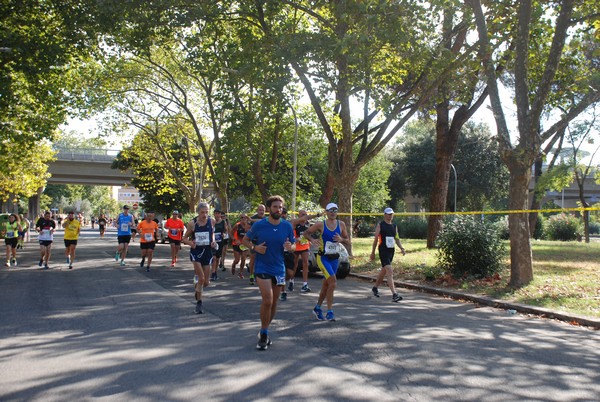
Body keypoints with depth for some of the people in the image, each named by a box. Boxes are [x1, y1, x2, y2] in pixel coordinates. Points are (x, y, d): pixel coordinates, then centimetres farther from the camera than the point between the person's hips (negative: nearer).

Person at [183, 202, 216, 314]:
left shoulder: (211, 222, -3)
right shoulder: (192, 223, -10)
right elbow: (185, 238, 1)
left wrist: (213, 241, -3)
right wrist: (190, 243, -21)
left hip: (207, 251, 3)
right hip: (196, 251, -3)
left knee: (206, 282, 7)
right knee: (201, 278, -14)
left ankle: (197, 289, 43)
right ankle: (199, 303, 5)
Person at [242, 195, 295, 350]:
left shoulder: (287, 226, -1)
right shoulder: (258, 225, -8)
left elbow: (293, 245, 9)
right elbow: (245, 240, 4)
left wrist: (290, 247, -15)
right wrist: (255, 247, -15)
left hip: (279, 269, 4)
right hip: (262, 268, -4)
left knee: (273, 303, 12)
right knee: (267, 301, -15)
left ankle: (264, 332, 30)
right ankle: (263, 334, 2)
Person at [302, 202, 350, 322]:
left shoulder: (341, 224, 3)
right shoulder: (321, 225, -6)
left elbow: (348, 241, 8)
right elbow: (305, 233, 3)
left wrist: (341, 239, -13)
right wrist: (313, 240, -15)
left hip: (335, 258, 5)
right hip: (323, 258, -5)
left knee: (326, 284, 13)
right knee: (333, 282, -18)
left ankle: (317, 308, 30)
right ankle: (329, 312, -10)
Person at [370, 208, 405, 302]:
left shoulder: (394, 226, 13)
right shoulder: (380, 225, -3)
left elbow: (397, 239, 15)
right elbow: (376, 239, -1)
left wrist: (401, 248, -2)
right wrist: (373, 252, -1)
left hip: (391, 251, 7)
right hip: (383, 251, -7)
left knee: (384, 271, 19)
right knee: (390, 271, -17)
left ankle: (375, 287, 40)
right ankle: (394, 295, -23)